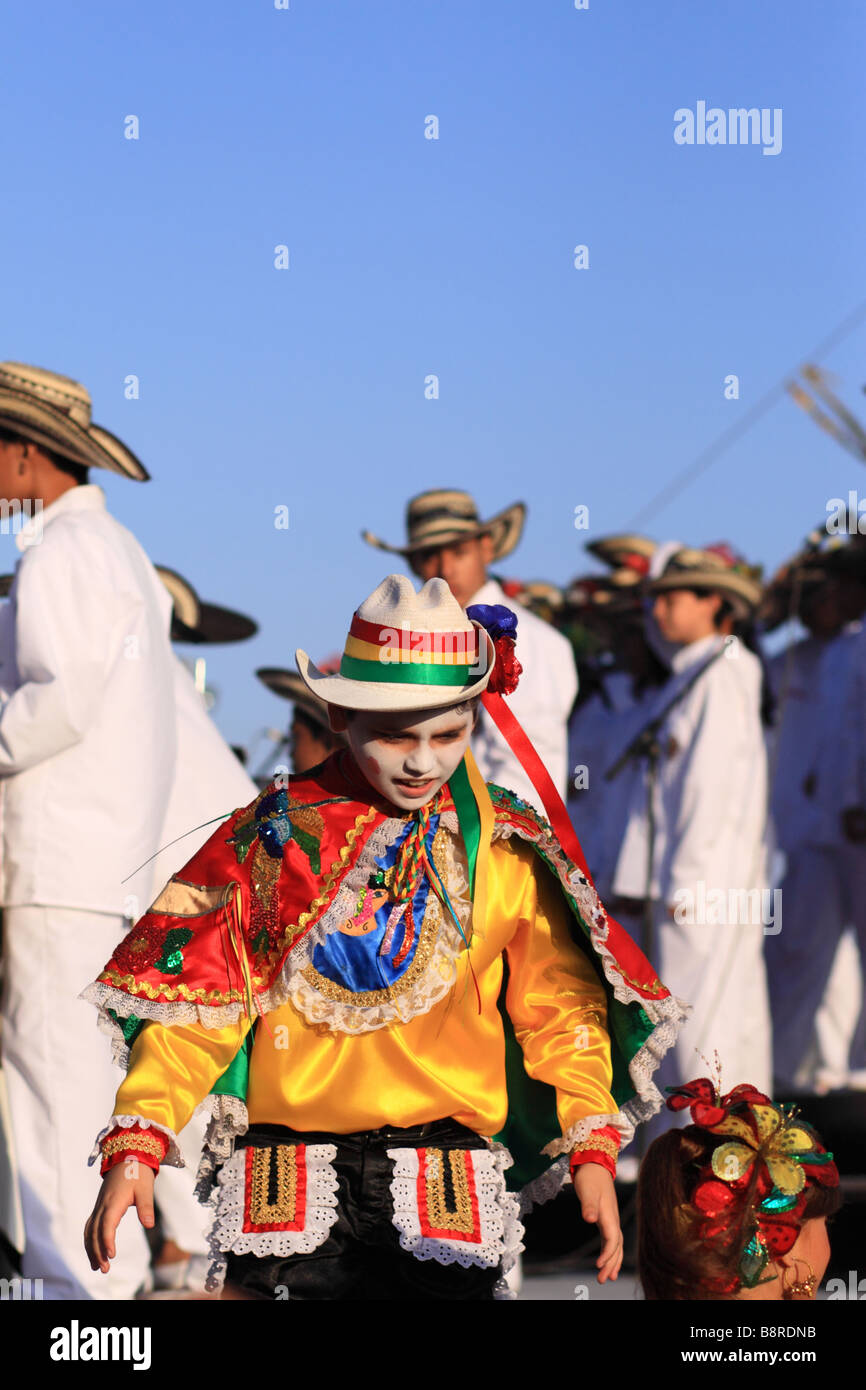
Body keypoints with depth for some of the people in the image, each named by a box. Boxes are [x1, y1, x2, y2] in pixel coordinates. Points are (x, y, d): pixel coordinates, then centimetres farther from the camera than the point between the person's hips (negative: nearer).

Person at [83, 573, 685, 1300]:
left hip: (448, 1184, 0)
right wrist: (135, 1144, -10)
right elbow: (194, 1002, 1)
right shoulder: (275, 835, 3)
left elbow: (560, 1007, 7)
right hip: (289, 1184, 0)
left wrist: (592, 1147, -7)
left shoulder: (508, 850, 5)